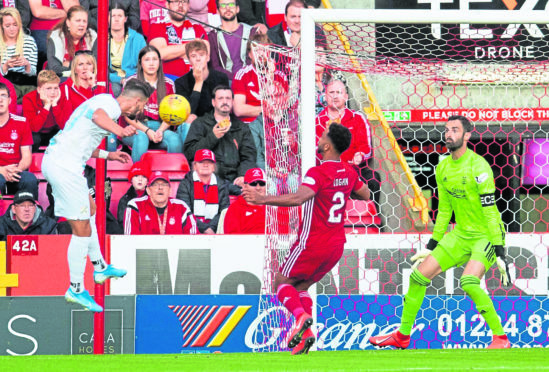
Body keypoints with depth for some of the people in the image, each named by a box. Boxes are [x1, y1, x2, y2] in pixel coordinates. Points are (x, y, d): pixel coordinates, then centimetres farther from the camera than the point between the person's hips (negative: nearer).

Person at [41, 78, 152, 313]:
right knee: (82, 230, -6)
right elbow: (97, 115, -37)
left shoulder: (104, 101, 20)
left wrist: (107, 155, 38)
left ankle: (100, 267, 37)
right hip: (65, 167, -11)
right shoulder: (110, 104, -10)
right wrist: (118, 131, -55)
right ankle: (76, 289, 1)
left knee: (89, 209, 28)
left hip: (54, 160, 11)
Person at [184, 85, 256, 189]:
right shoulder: (199, 124, 16)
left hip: (234, 180, 2)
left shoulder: (242, 128, 23)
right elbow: (189, 153, 4)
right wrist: (212, 137, -6)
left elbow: (249, 156, 11)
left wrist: (243, 175, -10)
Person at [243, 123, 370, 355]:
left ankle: (301, 316, -19)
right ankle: (305, 333, 1)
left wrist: (263, 199, -35)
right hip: (336, 244, 7)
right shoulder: (349, 173, 5)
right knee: (301, 287, 18)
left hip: (313, 242, -7)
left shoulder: (318, 173, -19)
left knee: (282, 281, 7)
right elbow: (365, 195, 22)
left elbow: (298, 198, -34)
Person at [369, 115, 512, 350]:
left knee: (468, 282, -30)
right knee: (419, 274, 3)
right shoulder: (442, 168, 6)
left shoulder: (477, 166, -18)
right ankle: (402, 336, 18)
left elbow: (490, 211, -20)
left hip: (486, 235, -8)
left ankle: (500, 338, -15)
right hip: (461, 234, 8)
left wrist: (499, 252, -23)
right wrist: (431, 247, 18)